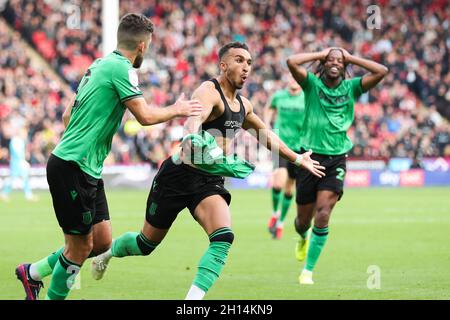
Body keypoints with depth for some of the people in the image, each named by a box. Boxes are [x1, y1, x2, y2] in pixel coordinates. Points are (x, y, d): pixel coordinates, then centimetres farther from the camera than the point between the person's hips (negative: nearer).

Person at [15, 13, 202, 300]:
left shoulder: (99, 65, 15)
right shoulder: (121, 67, -13)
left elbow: (68, 115, 21)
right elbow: (145, 116, -17)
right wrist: (176, 110, -1)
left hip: (87, 169, 10)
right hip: (72, 167, -10)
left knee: (102, 242, 11)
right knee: (81, 246, -3)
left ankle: (33, 272, 23)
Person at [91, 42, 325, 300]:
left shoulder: (243, 105, 12)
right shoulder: (209, 91, -15)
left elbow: (266, 135, 30)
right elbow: (194, 118, -37)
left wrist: (297, 159, 35)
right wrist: (194, 136, -57)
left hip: (210, 181, 6)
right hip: (179, 175, -6)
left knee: (224, 239, -22)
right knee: (147, 244, 10)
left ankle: (194, 297, -24)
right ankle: (106, 253, 42)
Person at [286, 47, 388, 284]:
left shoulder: (351, 87, 6)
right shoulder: (312, 84, 0)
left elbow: (382, 71, -4)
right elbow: (292, 62, -18)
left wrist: (350, 58, -1)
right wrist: (320, 54, -6)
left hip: (336, 160, 0)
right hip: (310, 156, 0)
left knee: (323, 215, -14)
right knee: (304, 218, 10)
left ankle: (308, 271, -4)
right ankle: (303, 238, 49)